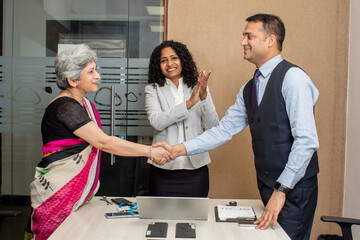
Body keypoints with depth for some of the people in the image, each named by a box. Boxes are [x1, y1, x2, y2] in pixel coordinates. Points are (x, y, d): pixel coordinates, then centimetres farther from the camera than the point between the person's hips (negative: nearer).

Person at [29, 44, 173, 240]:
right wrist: (149, 151, -21)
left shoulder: (85, 105, 12)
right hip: (58, 193, -8)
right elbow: (104, 143, -24)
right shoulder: (64, 106, -19)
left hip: (80, 192, 8)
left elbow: (100, 143, 10)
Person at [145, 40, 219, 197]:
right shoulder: (152, 90, 2)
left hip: (196, 168, 1)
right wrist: (189, 103, -22)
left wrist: (204, 97, -18)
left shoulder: (197, 88, 4)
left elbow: (212, 126, -3)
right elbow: (156, 122, -15)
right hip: (163, 169, -1)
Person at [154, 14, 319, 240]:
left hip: (294, 187, -7)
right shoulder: (248, 89, 11)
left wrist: (282, 190, -19)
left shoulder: (292, 77, -13)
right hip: (268, 186, 7)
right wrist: (178, 149, -2)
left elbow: (306, 140, -19)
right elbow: (224, 130, 7)